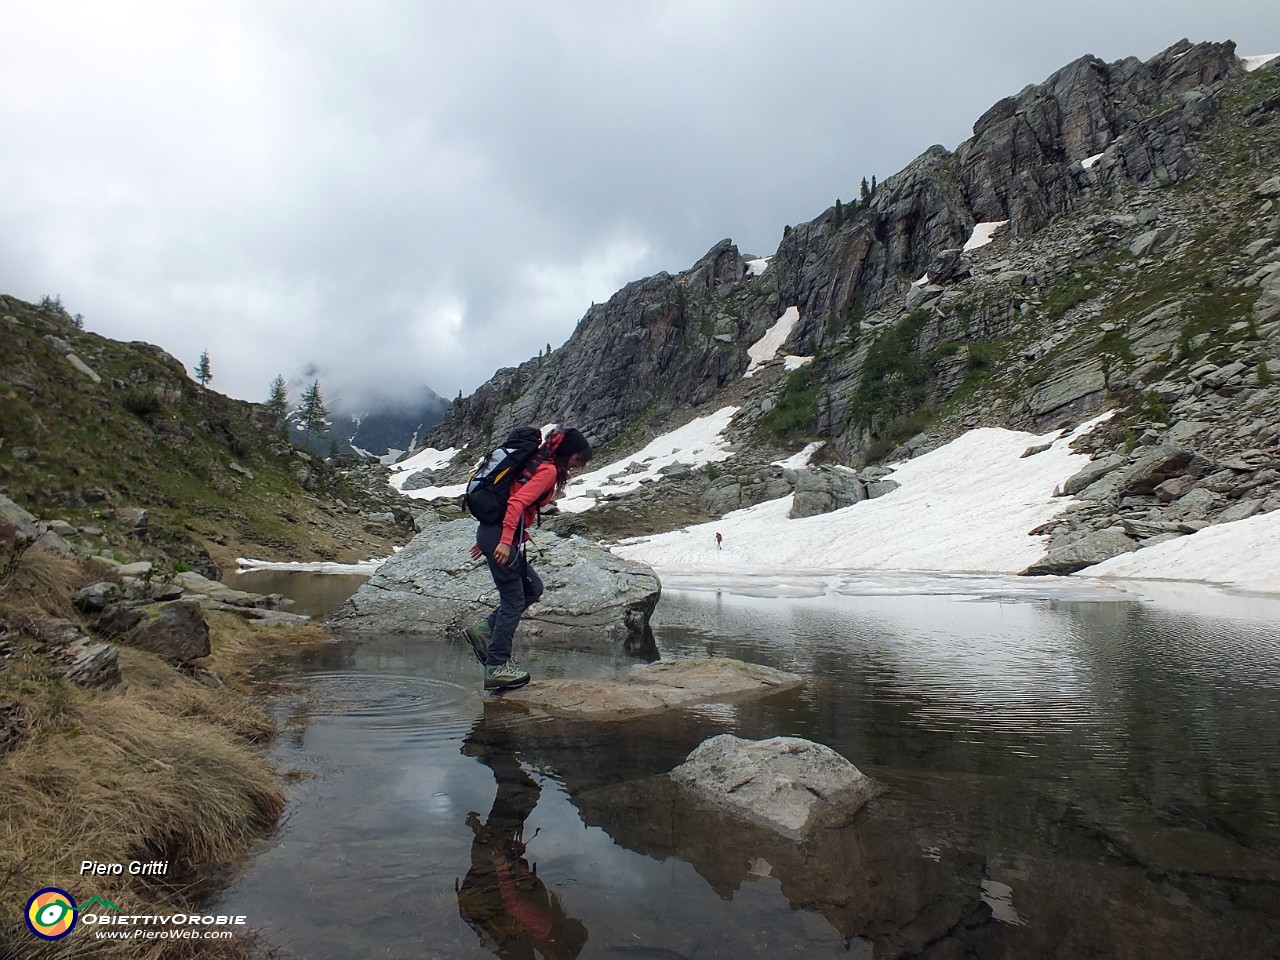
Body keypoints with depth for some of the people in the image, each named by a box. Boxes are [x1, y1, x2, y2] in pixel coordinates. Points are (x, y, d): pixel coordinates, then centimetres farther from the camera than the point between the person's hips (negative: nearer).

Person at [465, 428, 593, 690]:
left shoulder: (536, 464, 21)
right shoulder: (548, 470, -9)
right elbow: (517, 503, -22)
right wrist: (505, 541, -28)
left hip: (491, 531, 10)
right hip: (501, 536, -10)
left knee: (533, 588, 16)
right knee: (513, 601, -3)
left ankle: (484, 630, 13)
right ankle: (497, 668, 3)